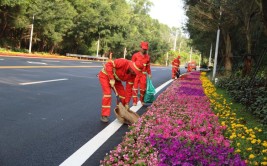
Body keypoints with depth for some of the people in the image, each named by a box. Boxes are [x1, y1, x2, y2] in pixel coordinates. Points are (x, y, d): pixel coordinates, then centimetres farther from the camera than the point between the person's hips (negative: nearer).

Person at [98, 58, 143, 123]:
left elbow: (129, 89, -9)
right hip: (105, 75, -6)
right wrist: (111, 79, -36)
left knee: (122, 94, -1)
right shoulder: (123, 62, -33)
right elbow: (109, 64, -34)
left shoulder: (133, 75, -14)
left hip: (116, 79, 6)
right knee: (107, 93, -21)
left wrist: (126, 103, -9)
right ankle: (104, 115, -15)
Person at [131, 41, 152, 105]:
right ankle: (134, 101, 6)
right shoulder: (135, 55, -3)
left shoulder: (148, 57, 7)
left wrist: (149, 74, 8)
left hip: (143, 74, 3)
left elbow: (148, 66, 13)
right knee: (135, 87, -1)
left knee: (143, 88, 6)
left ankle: (142, 100, 25)